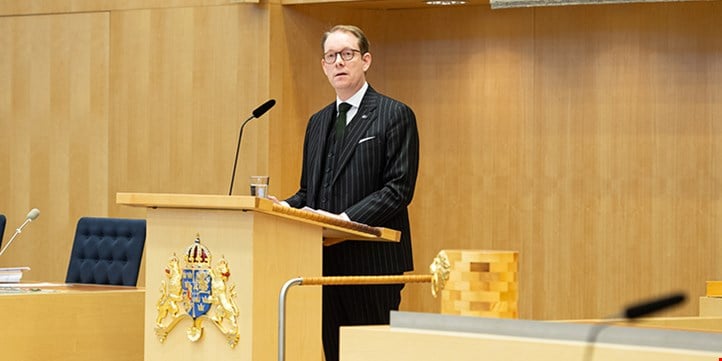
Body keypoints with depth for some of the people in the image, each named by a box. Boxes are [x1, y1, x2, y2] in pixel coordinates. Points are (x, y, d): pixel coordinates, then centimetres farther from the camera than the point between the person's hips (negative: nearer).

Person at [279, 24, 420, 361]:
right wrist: (285, 207, -1)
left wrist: (347, 218, -20)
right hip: (325, 260, 6)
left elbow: (399, 189, -10)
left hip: (371, 259, -6)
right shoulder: (317, 123, 19)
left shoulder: (395, 115, -2)